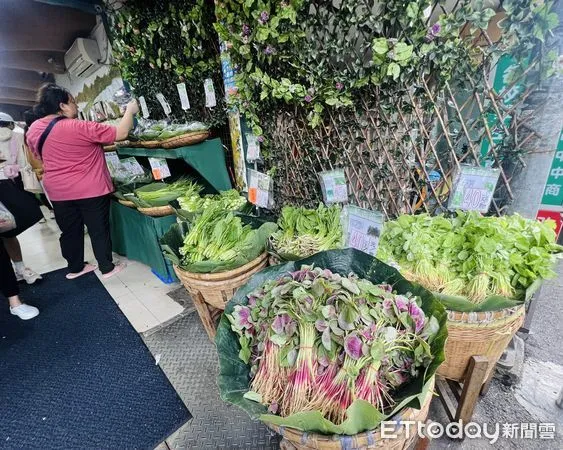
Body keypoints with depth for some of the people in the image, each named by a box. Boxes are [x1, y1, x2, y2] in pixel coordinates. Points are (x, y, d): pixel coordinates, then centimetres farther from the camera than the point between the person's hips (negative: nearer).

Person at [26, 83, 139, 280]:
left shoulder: (33, 129, 6)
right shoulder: (78, 128, -18)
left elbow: (39, 157, 20)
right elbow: (121, 133, -18)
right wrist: (130, 111, -4)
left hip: (58, 191, 7)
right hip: (90, 189, -6)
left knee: (70, 231, 17)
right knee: (99, 229, 5)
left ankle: (75, 268, 30)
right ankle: (107, 268, 15)